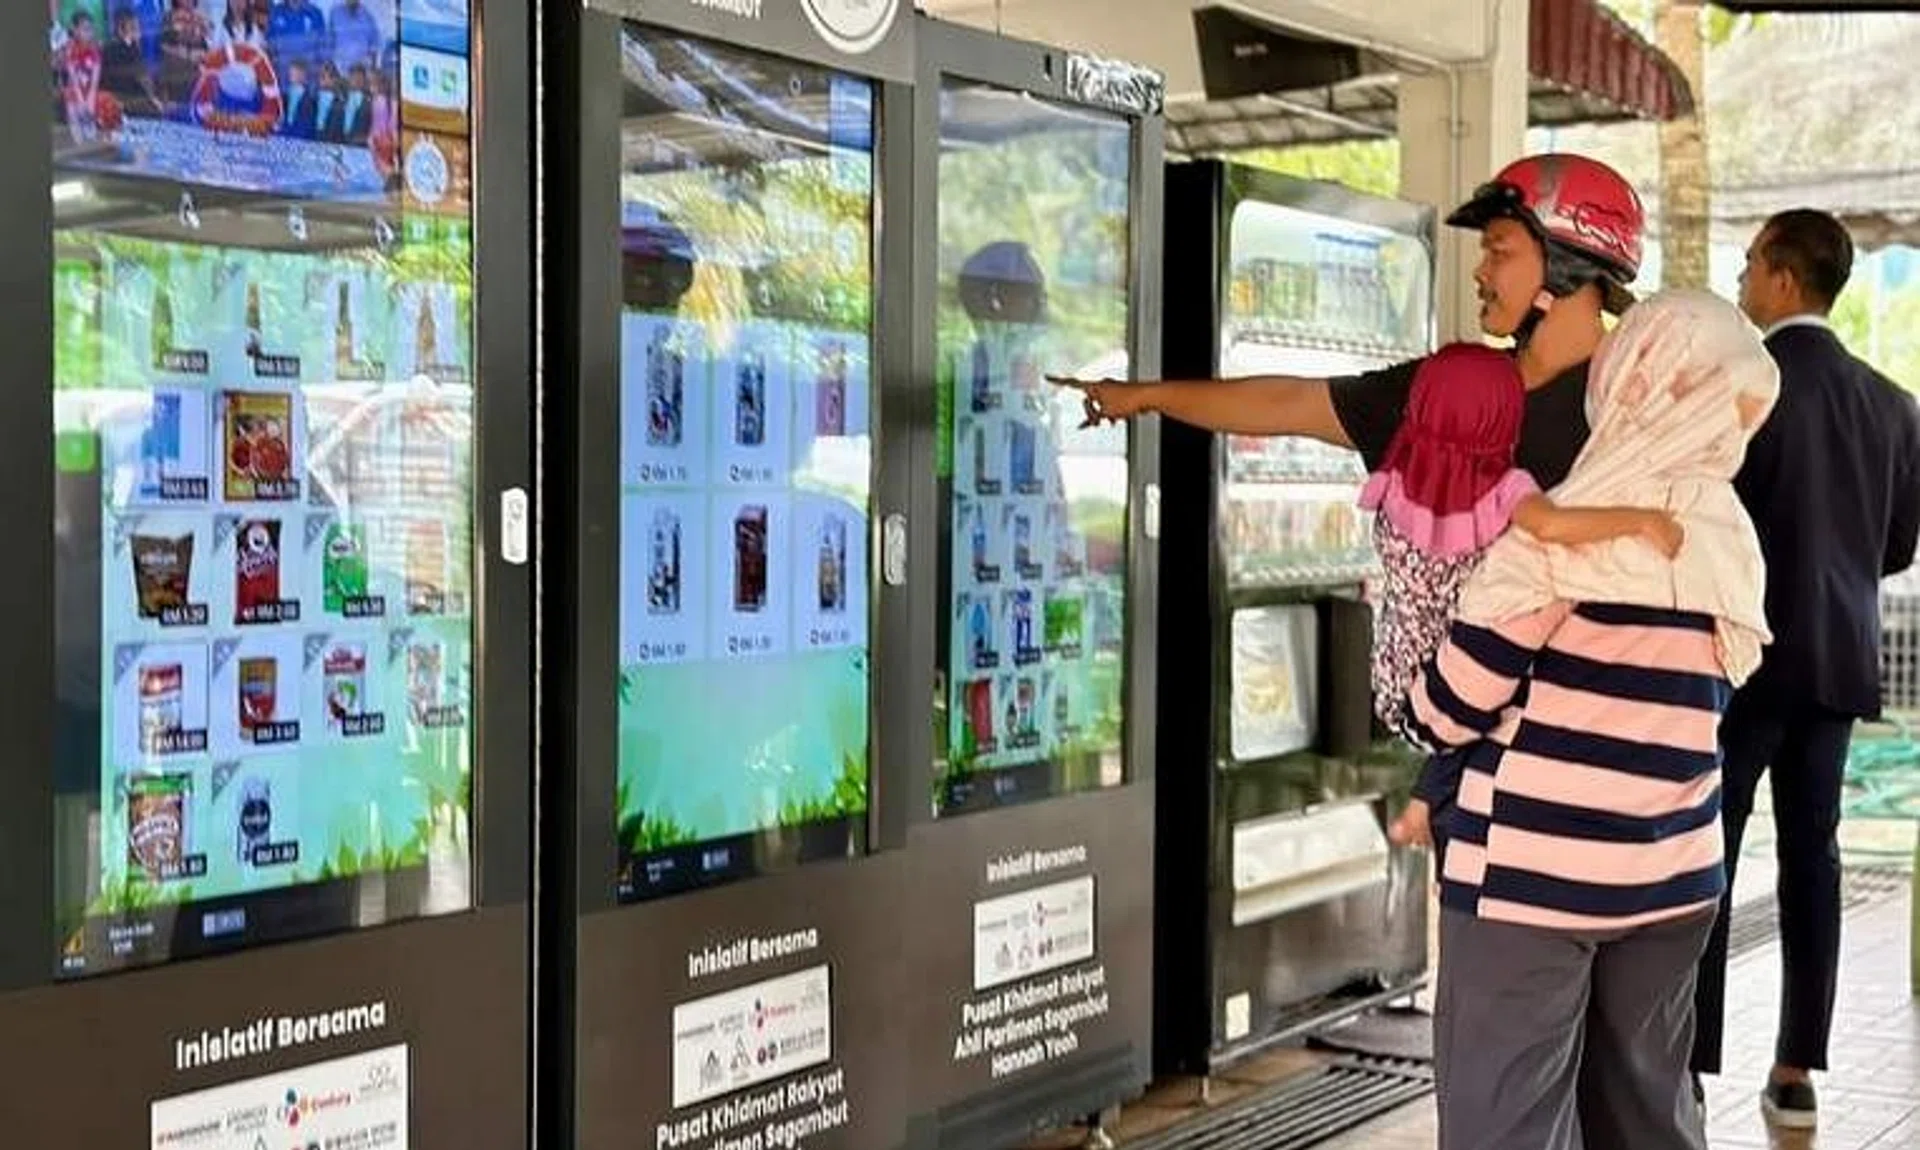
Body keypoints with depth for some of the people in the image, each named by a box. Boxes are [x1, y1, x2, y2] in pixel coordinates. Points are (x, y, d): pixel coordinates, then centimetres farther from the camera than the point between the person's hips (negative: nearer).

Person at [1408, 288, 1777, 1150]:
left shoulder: (1566, 528, -13)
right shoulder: (1730, 536, 5)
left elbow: (1454, 707, -9)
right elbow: (1650, 694, 8)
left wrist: (1419, 715, 14)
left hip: (1534, 868, -6)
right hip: (1674, 870, 7)